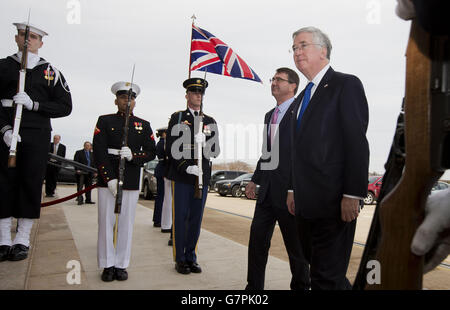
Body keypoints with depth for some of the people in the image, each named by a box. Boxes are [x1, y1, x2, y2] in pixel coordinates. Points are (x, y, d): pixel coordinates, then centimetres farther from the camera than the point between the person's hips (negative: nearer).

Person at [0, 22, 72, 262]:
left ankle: (22, 240, 10)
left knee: (31, 184, 0)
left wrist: (33, 104, -11)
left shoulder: (51, 72, 9)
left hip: (37, 137, 0)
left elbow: (65, 107, 3)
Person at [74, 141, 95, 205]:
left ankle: (88, 199, 16)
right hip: (81, 172, -4)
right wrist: (77, 169, -15)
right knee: (80, 187, -2)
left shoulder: (91, 154, 14)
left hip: (89, 173, 4)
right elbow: (75, 162, -4)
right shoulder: (78, 152, 2)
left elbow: (93, 163, 15)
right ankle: (80, 200, 3)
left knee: (88, 186, 8)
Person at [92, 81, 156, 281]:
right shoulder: (104, 121, 6)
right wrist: (109, 178, -12)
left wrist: (133, 156, -13)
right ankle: (108, 265, 14)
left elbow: (151, 152, 7)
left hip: (132, 182, 1)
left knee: (126, 223, 4)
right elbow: (99, 152, -3)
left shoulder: (144, 126, 11)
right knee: (106, 222, 2)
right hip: (107, 180, -1)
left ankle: (121, 265, 14)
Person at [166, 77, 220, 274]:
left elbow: (215, 151, 9)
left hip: (202, 177, 3)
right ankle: (180, 259, 13)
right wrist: (186, 167, -15)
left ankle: (191, 257, 19)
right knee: (180, 218, 2)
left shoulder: (210, 122, 15)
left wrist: (204, 141, -12)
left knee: (196, 219, 8)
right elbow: (171, 147, -4)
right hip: (181, 177, -3)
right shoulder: (177, 118, 5)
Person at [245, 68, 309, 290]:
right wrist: (255, 179, 18)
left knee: (295, 245, 7)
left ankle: (300, 286, 27)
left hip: (289, 189, -7)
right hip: (267, 189, 8)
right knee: (257, 239, 11)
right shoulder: (269, 115, 17)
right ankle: (254, 286, 26)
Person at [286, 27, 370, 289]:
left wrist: (353, 195, -18)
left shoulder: (346, 85, -5)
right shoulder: (302, 98, 19)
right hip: (306, 203, 8)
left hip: (333, 202, -8)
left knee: (327, 277, -4)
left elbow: (357, 143, -14)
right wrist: (294, 190, 16)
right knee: (319, 269, 17)